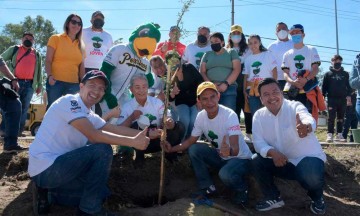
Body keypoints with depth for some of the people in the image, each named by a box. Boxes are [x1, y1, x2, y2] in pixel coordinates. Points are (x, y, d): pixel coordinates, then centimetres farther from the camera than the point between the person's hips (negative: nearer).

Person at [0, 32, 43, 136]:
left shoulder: (37, 54, 19)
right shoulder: (14, 49, 13)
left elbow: (39, 70, 19)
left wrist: (39, 84, 13)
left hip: (29, 84, 2)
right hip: (15, 82, -2)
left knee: (24, 108, 1)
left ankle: (19, 130, 6)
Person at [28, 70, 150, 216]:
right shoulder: (69, 101, -15)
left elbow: (115, 129, 8)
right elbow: (94, 136, -25)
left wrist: (144, 134, -2)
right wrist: (133, 142, -25)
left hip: (57, 167, 9)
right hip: (45, 168, -9)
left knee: (102, 193, 14)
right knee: (103, 150, -20)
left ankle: (47, 193, 13)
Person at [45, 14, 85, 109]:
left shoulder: (81, 44, 16)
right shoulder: (55, 38, 6)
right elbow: (48, 61, 0)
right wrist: (49, 75, -17)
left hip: (74, 84, 3)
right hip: (56, 82, -3)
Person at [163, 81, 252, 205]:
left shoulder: (229, 115, -28)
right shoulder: (201, 116, -9)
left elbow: (235, 150, -36)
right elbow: (191, 141, 1)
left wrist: (229, 151, -60)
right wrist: (172, 149, -15)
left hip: (240, 157, -6)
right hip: (220, 155, 6)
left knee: (225, 174, -34)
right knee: (193, 149, -13)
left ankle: (242, 189, 3)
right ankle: (208, 187, 3)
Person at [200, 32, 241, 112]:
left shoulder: (232, 53, 14)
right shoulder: (207, 54, 20)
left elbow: (237, 70, 2)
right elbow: (202, 72, 10)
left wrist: (226, 83, -12)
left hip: (229, 88, -1)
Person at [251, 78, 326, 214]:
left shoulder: (295, 107, -18)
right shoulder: (259, 115, -5)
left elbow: (308, 118, -41)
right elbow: (258, 142, -12)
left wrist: (306, 126, -67)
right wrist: (272, 152, -33)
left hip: (308, 158, -4)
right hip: (283, 162, 4)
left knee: (311, 176, -34)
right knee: (256, 163, -15)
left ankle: (317, 199, 5)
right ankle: (274, 198, 8)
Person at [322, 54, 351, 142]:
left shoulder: (345, 74, 11)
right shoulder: (328, 74, 4)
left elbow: (349, 86, 10)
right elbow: (324, 87, 2)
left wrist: (349, 95, -4)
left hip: (342, 99, 3)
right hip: (332, 99, -3)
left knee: (341, 118, 7)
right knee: (331, 117, -6)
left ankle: (339, 134, 13)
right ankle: (330, 134, -4)